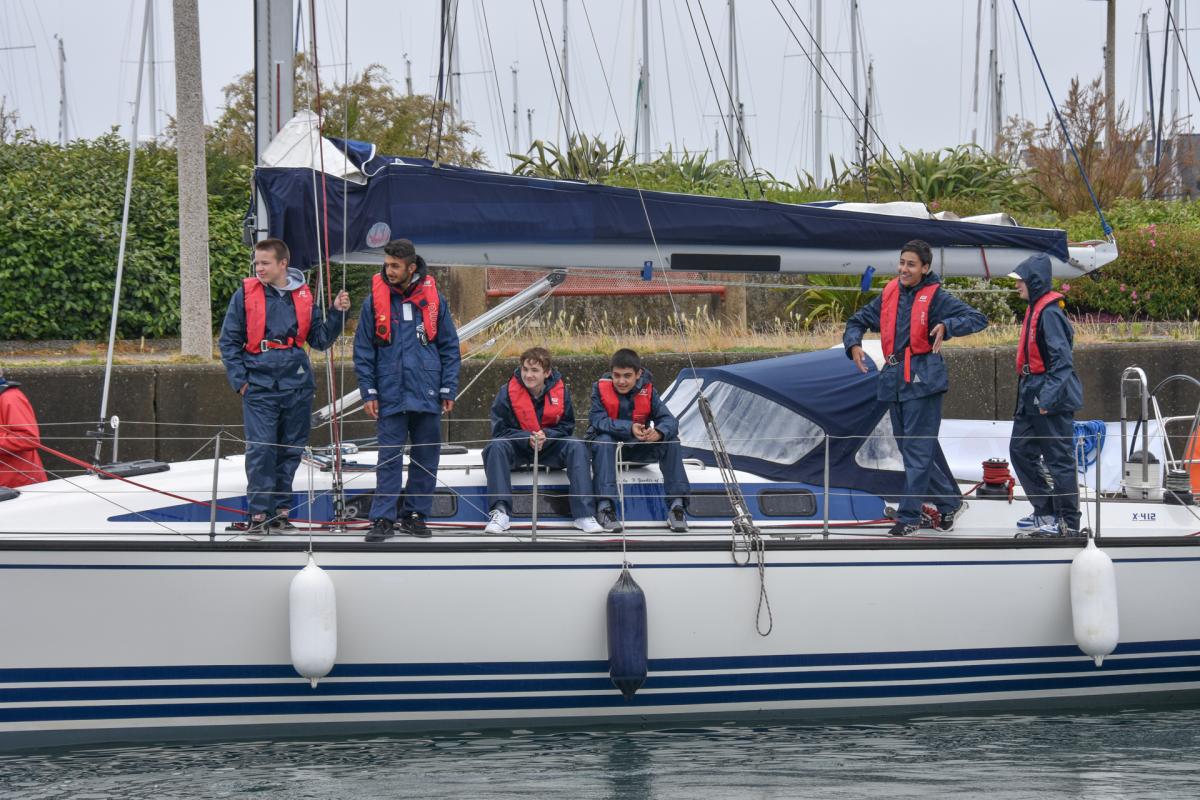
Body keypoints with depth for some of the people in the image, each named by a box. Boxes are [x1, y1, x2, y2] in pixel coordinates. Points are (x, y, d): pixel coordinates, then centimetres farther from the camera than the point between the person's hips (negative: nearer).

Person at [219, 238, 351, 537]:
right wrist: (240, 380, -5)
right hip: (259, 386, -3)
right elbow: (228, 341, 3)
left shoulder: (303, 296, 7)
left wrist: (337, 313, -2)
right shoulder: (246, 295, 0)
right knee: (261, 449, -11)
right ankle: (258, 515, -7)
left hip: (297, 385, 3)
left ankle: (280, 510, 18)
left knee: (291, 450, 8)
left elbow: (320, 339, 12)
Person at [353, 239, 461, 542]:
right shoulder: (375, 301, 0)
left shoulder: (434, 299, 2)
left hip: (427, 394, 1)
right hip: (390, 396, -1)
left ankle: (415, 514, 16)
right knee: (389, 457, -3)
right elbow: (363, 350, 3)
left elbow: (449, 347, 7)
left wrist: (448, 390, 2)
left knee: (427, 457, 6)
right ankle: (383, 518, 0)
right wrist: (368, 392, -3)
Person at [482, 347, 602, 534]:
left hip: (550, 446, 1)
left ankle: (584, 513, -30)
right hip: (517, 446, -1)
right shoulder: (507, 392, -11)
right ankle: (499, 511, -39)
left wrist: (546, 436, -22)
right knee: (496, 447, -32)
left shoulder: (560, 391, -7)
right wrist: (528, 439, -26)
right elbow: (500, 431, -10)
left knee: (577, 447, -26)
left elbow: (566, 426, -1)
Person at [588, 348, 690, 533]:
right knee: (603, 440, -36)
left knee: (671, 441, -20)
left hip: (638, 447, 3)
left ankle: (677, 505, -21)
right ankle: (605, 506, -41)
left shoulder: (647, 391, -7)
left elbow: (669, 420, -16)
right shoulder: (601, 388, -13)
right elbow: (598, 420, -26)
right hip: (608, 444, -3)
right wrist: (629, 428, -40)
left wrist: (659, 432, -41)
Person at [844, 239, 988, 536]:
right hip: (894, 378, 7)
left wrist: (946, 326, -24)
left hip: (923, 379, -7)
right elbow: (859, 320, 20)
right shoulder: (889, 295, 9)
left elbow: (978, 319, -9)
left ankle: (909, 515, -5)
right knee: (909, 445, 13)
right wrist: (853, 344, 0)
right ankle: (948, 499, 28)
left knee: (917, 448, -8)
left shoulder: (936, 297, -6)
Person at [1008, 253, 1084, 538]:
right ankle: (1045, 511, 22)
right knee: (1021, 450, 14)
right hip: (1033, 396, 11)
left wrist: (1048, 396, -27)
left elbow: (1061, 359, -22)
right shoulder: (1034, 310, 13)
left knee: (1059, 459, -4)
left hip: (1053, 399, -11)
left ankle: (1068, 522, 2)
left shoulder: (1049, 313, -17)